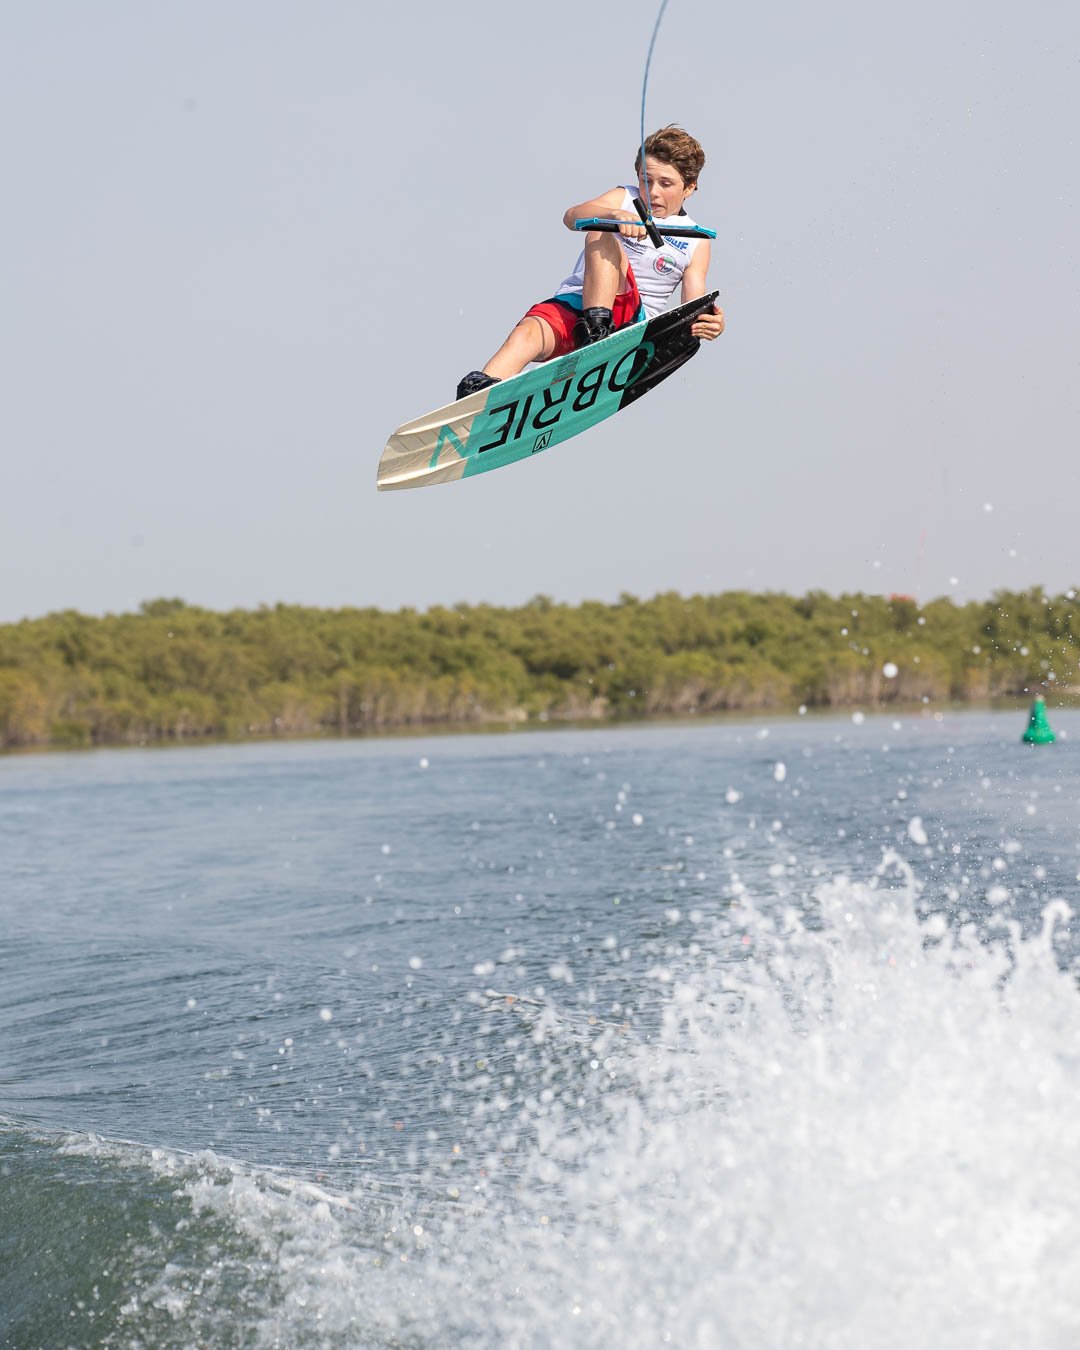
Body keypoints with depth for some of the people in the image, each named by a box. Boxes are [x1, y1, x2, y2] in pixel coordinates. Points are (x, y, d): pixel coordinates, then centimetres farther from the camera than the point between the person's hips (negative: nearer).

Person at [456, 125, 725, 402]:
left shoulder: (695, 242, 13)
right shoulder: (623, 199, 13)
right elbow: (573, 216, -10)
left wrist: (706, 322, -26)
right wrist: (616, 215, -34)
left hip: (632, 320, -2)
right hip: (574, 304, 2)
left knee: (601, 237, -28)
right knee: (528, 333, -34)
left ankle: (597, 328, -44)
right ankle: (481, 389, -56)